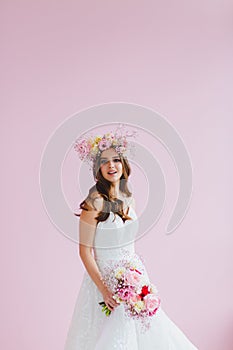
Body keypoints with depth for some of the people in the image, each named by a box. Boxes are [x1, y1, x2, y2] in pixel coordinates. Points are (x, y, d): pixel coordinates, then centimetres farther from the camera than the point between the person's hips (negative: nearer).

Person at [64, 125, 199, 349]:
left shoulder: (128, 199, 3)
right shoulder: (95, 202, -19)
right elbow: (85, 250, -17)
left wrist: (139, 276, 12)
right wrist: (103, 289, -18)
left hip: (132, 276, 7)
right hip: (105, 277, -6)